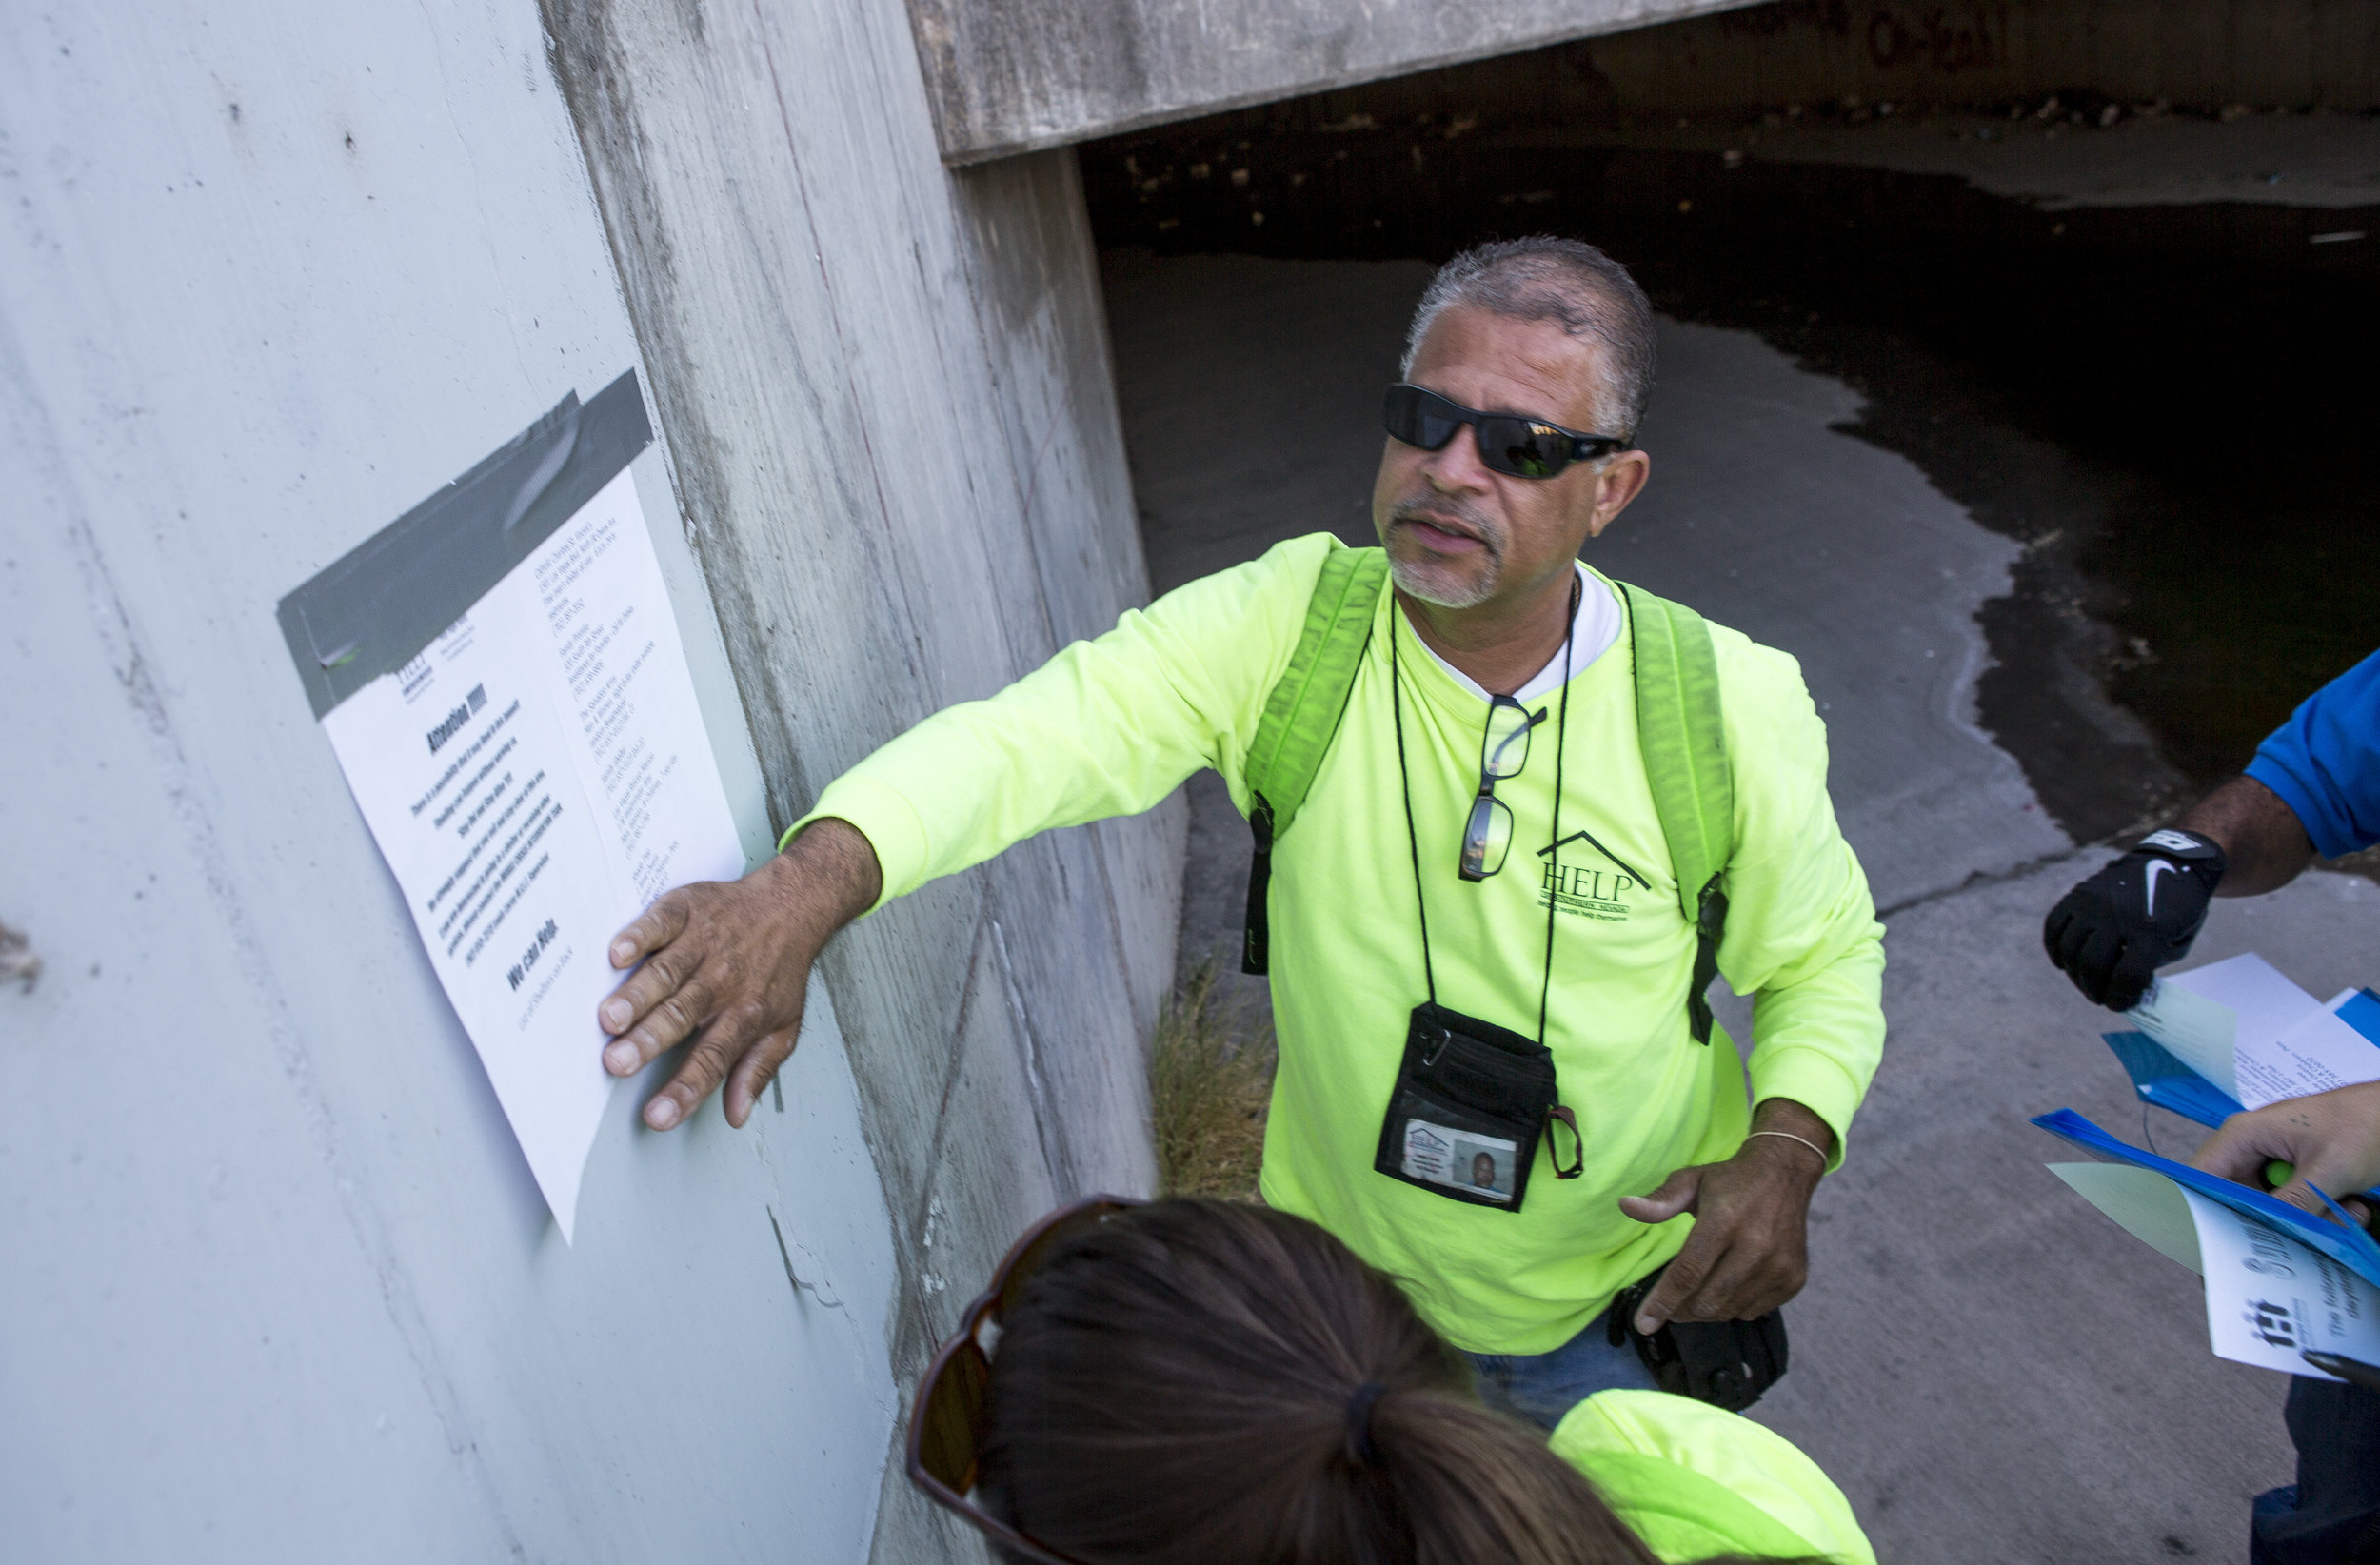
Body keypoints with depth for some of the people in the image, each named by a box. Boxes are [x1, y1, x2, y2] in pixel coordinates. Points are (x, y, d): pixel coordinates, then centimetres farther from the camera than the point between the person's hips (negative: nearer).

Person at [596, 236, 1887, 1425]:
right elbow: (1039, 733, -31)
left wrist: (1786, 1151, -22)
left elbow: (1827, 958, -3)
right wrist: (805, 888, -48)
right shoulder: (1285, 623, -19)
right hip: (1343, 1275, 1)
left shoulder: (1729, 711, -18)